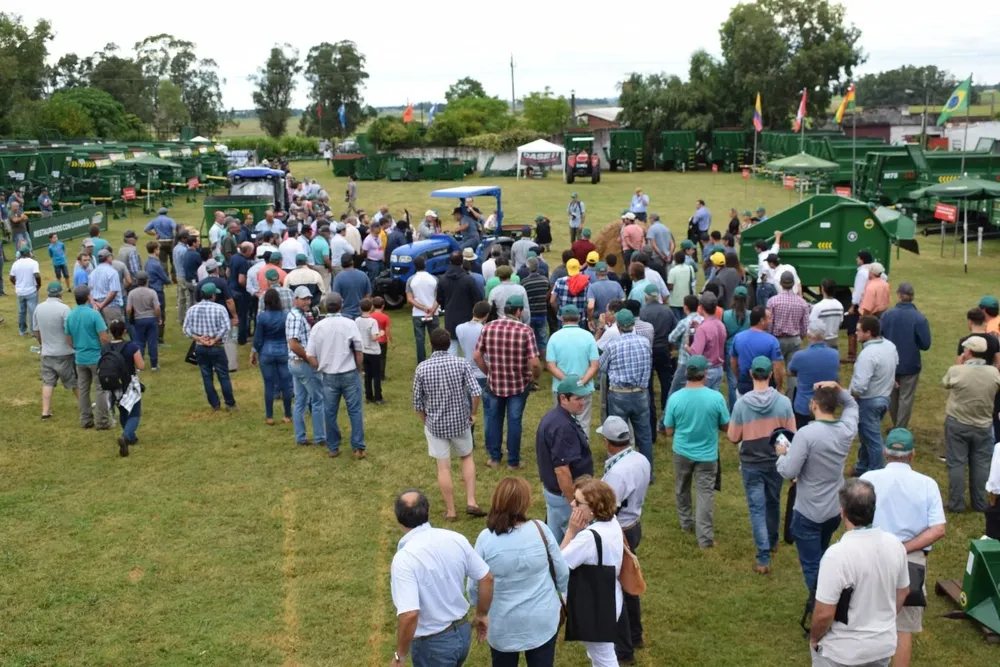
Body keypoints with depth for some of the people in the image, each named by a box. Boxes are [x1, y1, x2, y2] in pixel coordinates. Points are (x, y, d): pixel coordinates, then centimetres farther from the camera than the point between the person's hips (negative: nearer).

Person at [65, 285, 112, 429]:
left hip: (80, 358, 6)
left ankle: (86, 420, 20)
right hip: (96, 357, -6)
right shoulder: (94, 314, -17)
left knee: (83, 389, 13)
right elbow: (104, 338, -19)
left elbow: (69, 341, 9)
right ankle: (102, 421, 4)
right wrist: (111, 340, 3)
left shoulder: (70, 316, 1)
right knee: (101, 389, 3)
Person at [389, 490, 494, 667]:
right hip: (462, 632, 6)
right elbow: (486, 578, 0)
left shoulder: (404, 558, -26)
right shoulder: (455, 539, -8)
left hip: (432, 644, -6)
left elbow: (409, 615, -33)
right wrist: (481, 615, 16)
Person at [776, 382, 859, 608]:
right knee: (821, 558, 27)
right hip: (835, 510, 7)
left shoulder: (806, 434, -25)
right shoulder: (846, 429, -7)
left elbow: (789, 472, -22)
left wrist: (782, 453, -2)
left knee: (812, 566, 7)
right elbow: (852, 405, 16)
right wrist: (838, 388, -1)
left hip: (808, 514, -7)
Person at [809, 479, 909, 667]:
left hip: (844, 651, -5)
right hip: (884, 644, 5)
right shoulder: (895, 544, -9)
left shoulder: (837, 554, -29)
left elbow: (824, 614, -24)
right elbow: (903, 592, 7)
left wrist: (813, 638, -5)